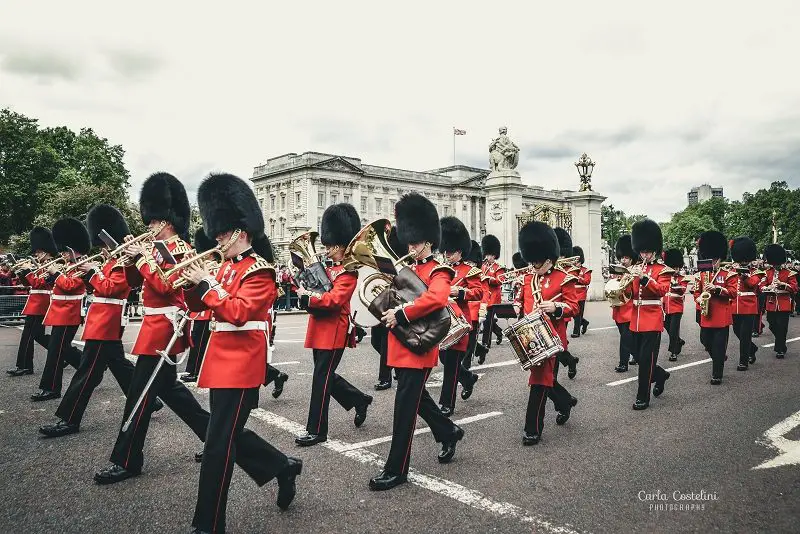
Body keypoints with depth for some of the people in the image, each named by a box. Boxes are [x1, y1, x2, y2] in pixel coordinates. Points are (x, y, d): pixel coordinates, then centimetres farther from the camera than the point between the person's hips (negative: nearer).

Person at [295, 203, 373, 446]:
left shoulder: (348, 272, -12)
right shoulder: (328, 267, 15)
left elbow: (334, 299, -23)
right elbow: (315, 289, 19)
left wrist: (307, 297, -22)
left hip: (333, 332, -9)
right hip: (320, 329, 9)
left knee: (321, 378, -5)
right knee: (325, 375, 16)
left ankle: (316, 431, 5)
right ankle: (360, 400, 35)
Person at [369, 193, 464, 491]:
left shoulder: (438, 272, -10)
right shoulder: (406, 270, 15)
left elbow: (435, 299, -30)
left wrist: (400, 315, -29)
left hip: (418, 347, -8)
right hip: (401, 345, 8)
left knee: (405, 405, -5)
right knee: (416, 397, 21)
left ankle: (396, 470, 5)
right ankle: (449, 432, 44)